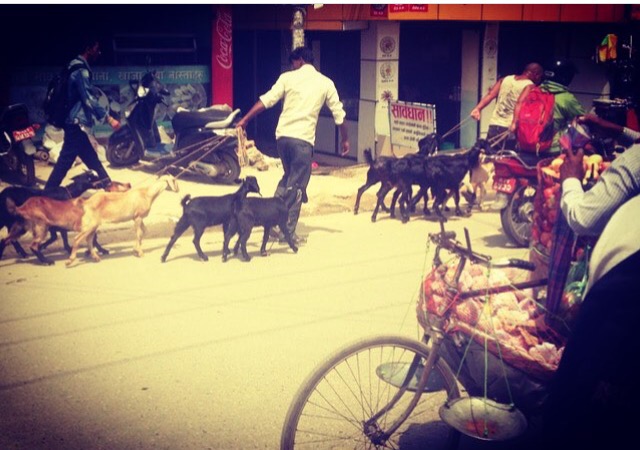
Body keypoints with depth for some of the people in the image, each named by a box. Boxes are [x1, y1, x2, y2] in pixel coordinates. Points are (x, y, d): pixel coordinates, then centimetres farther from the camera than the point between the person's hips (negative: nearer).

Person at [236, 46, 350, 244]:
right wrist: (345, 139, 20)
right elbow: (339, 114, 9)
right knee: (297, 187, 4)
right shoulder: (325, 83, 7)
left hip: (282, 135, 3)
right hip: (303, 139, -3)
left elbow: (266, 101, -2)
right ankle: (288, 231, 4)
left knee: (288, 177, 24)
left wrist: (245, 120, 3)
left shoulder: (287, 77, 5)